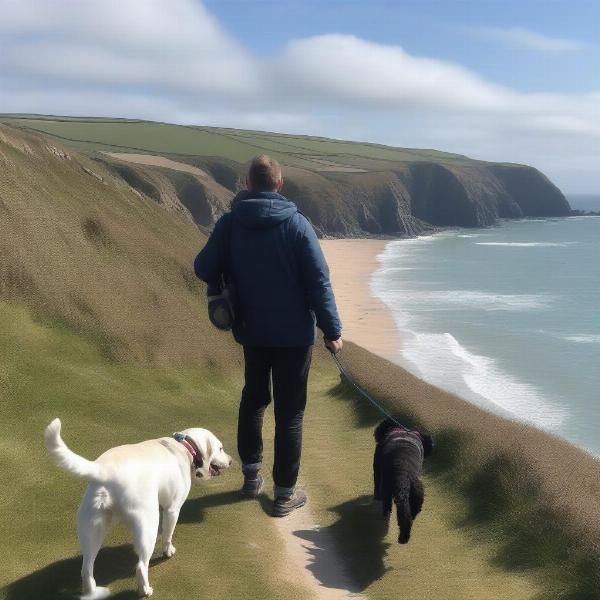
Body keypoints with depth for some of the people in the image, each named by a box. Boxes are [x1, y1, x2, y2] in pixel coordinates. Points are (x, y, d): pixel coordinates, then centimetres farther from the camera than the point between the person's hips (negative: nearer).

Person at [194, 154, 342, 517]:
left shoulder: (229, 223, -4)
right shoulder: (296, 223, -11)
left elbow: (204, 268, -2)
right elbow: (319, 281, -13)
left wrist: (223, 297, 20)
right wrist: (332, 330, -7)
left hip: (251, 331, 3)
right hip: (294, 334, -3)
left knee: (253, 398, 23)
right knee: (290, 412, 5)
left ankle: (252, 474, 31)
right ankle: (285, 493, 10)